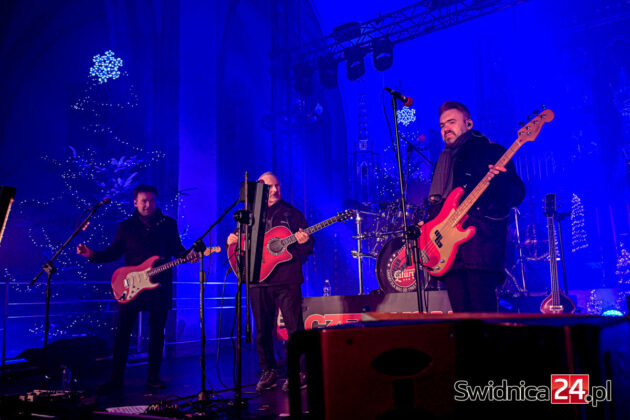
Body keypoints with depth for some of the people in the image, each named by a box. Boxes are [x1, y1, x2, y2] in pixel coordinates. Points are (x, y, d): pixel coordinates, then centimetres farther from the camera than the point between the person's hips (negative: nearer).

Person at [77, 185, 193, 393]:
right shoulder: (126, 226, 8)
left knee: (157, 333, 6)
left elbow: (177, 249, 7)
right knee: (122, 333, -1)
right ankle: (116, 379, 10)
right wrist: (93, 254, -9)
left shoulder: (168, 223, 7)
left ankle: (153, 377, 17)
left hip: (159, 286, 0)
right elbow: (113, 252, 8)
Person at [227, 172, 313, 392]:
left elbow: (308, 246, 6)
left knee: (295, 327, -5)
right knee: (262, 329, 7)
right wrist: (231, 241, -6)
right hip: (258, 280, 2)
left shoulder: (291, 213, 8)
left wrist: (304, 241, -17)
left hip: (287, 279, -2)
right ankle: (268, 372, 19)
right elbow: (238, 246, 17)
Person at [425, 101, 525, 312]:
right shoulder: (443, 160, 25)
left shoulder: (491, 151, 5)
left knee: (482, 310, -12)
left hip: (482, 241, -6)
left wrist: (500, 180, -24)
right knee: (460, 314, 4)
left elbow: (517, 196, -4)